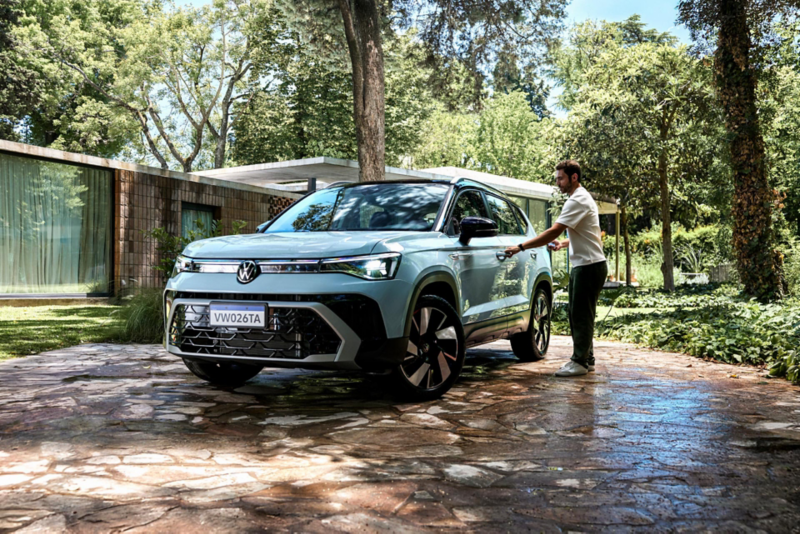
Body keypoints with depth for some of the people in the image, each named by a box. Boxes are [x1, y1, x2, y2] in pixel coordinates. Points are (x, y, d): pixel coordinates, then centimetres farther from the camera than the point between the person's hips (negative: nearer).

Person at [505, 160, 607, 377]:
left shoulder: (578, 200, -18)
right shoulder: (581, 198, 17)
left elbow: (553, 231, -25)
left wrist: (520, 247, -25)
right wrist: (563, 243, 9)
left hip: (589, 265, -11)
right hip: (582, 265, 11)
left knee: (582, 315, -6)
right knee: (578, 315, 14)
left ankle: (580, 361, 0)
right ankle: (586, 359, 21)